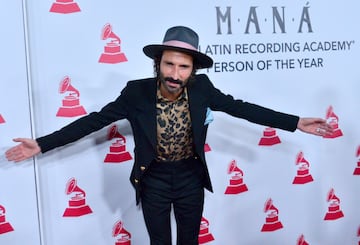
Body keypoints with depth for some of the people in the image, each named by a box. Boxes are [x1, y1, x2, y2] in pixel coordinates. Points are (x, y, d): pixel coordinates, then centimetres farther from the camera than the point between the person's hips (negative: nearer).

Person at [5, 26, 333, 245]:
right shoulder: (137, 92, -19)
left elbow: (241, 108, -6)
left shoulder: (202, 88, -14)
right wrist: (42, 144, -17)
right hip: (153, 180, -1)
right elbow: (96, 119, -14)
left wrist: (296, 123, -8)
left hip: (190, 178, 2)